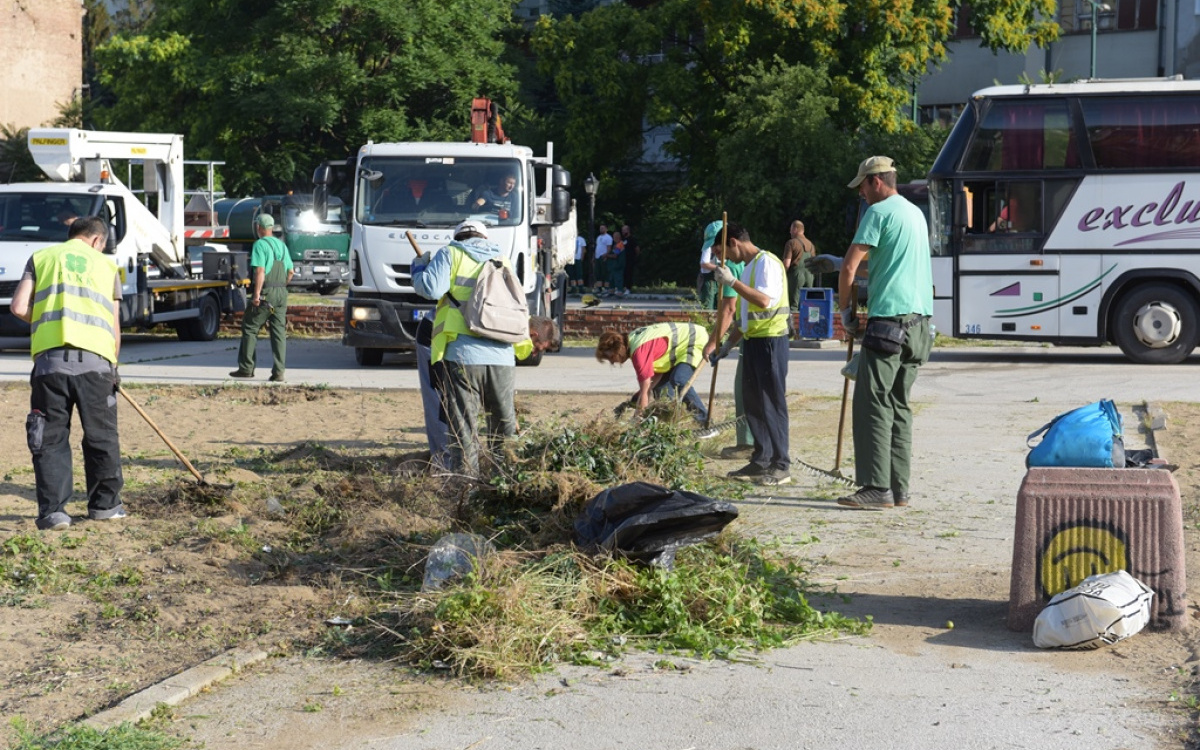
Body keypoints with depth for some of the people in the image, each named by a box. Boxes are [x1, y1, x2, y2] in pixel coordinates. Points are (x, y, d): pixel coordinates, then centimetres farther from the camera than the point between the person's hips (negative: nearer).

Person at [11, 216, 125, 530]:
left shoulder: (41, 258, 16)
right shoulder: (106, 265, 18)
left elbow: (19, 307, 4)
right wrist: (112, 365, 27)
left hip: (50, 358, 0)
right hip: (95, 360, 0)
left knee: (51, 437, 6)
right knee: (101, 436, 14)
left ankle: (52, 510, 1)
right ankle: (105, 505, 22)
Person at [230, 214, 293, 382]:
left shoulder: (260, 245, -9)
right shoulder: (281, 245, 14)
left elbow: (260, 271, -18)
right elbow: (290, 272, 18)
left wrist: (256, 294, -20)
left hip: (265, 293, -6)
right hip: (281, 293, 6)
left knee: (250, 329, 5)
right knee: (279, 332, 3)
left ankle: (246, 368, 6)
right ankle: (278, 372, -2)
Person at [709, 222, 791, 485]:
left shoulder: (766, 262, -11)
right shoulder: (749, 267, 17)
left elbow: (764, 300, -26)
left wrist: (732, 282, -24)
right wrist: (728, 344, 20)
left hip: (771, 340, -10)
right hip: (753, 340, 10)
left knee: (773, 403, -7)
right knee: (753, 402, 11)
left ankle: (781, 466, -3)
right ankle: (761, 461, 18)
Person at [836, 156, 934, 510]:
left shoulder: (879, 212, -6)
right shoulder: (916, 213, 20)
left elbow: (849, 267, -10)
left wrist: (845, 308, 1)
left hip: (889, 319, -8)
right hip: (920, 320, 9)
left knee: (873, 404, -7)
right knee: (899, 404, 11)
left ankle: (878, 488, -12)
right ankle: (899, 488, 10)